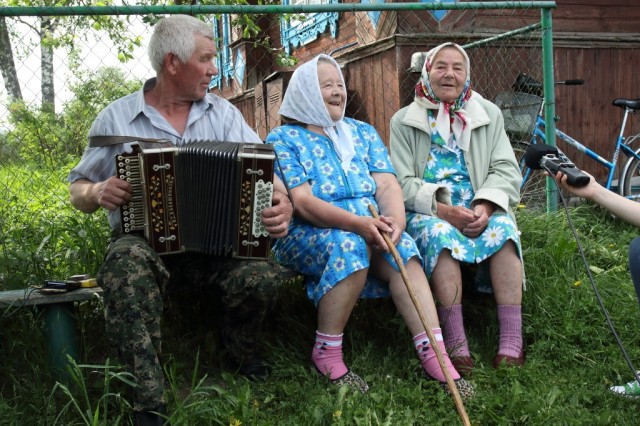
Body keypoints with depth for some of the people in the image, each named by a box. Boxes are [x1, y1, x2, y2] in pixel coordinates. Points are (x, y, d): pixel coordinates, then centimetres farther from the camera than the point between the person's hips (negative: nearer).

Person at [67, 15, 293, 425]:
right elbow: (79, 191, 11)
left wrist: (282, 202, -24)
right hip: (143, 240, -1)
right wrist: (98, 193, -14)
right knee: (127, 263, -36)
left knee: (262, 276, -28)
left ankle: (242, 351, 8)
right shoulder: (116, 118, 6)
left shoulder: (224, 113, 10)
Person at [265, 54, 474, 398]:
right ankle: (327, 354, -23)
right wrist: (358, 222, -27)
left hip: (371, 229, 4)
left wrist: (394, 219, -21)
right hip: (306, 236, -4)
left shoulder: (363, 133, 16)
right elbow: (303, 202, -12)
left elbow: (387, 186, 3)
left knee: (402, 249, -27)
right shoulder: (283, 139, 2)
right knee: (348, 245, -35)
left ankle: (433, 354, -30)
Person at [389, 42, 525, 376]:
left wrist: (485, 207, -16)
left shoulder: (489, 114, 14)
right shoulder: (404, 121, 7)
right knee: (440, 234, -36)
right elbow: (402, 183, -3)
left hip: (480, 210, 2)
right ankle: (456, 344, -36)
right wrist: (442, 210, -20)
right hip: (428, 213, -2)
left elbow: (505, 170, 5)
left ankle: (512, 344, -33)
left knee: (503, 228, -30)